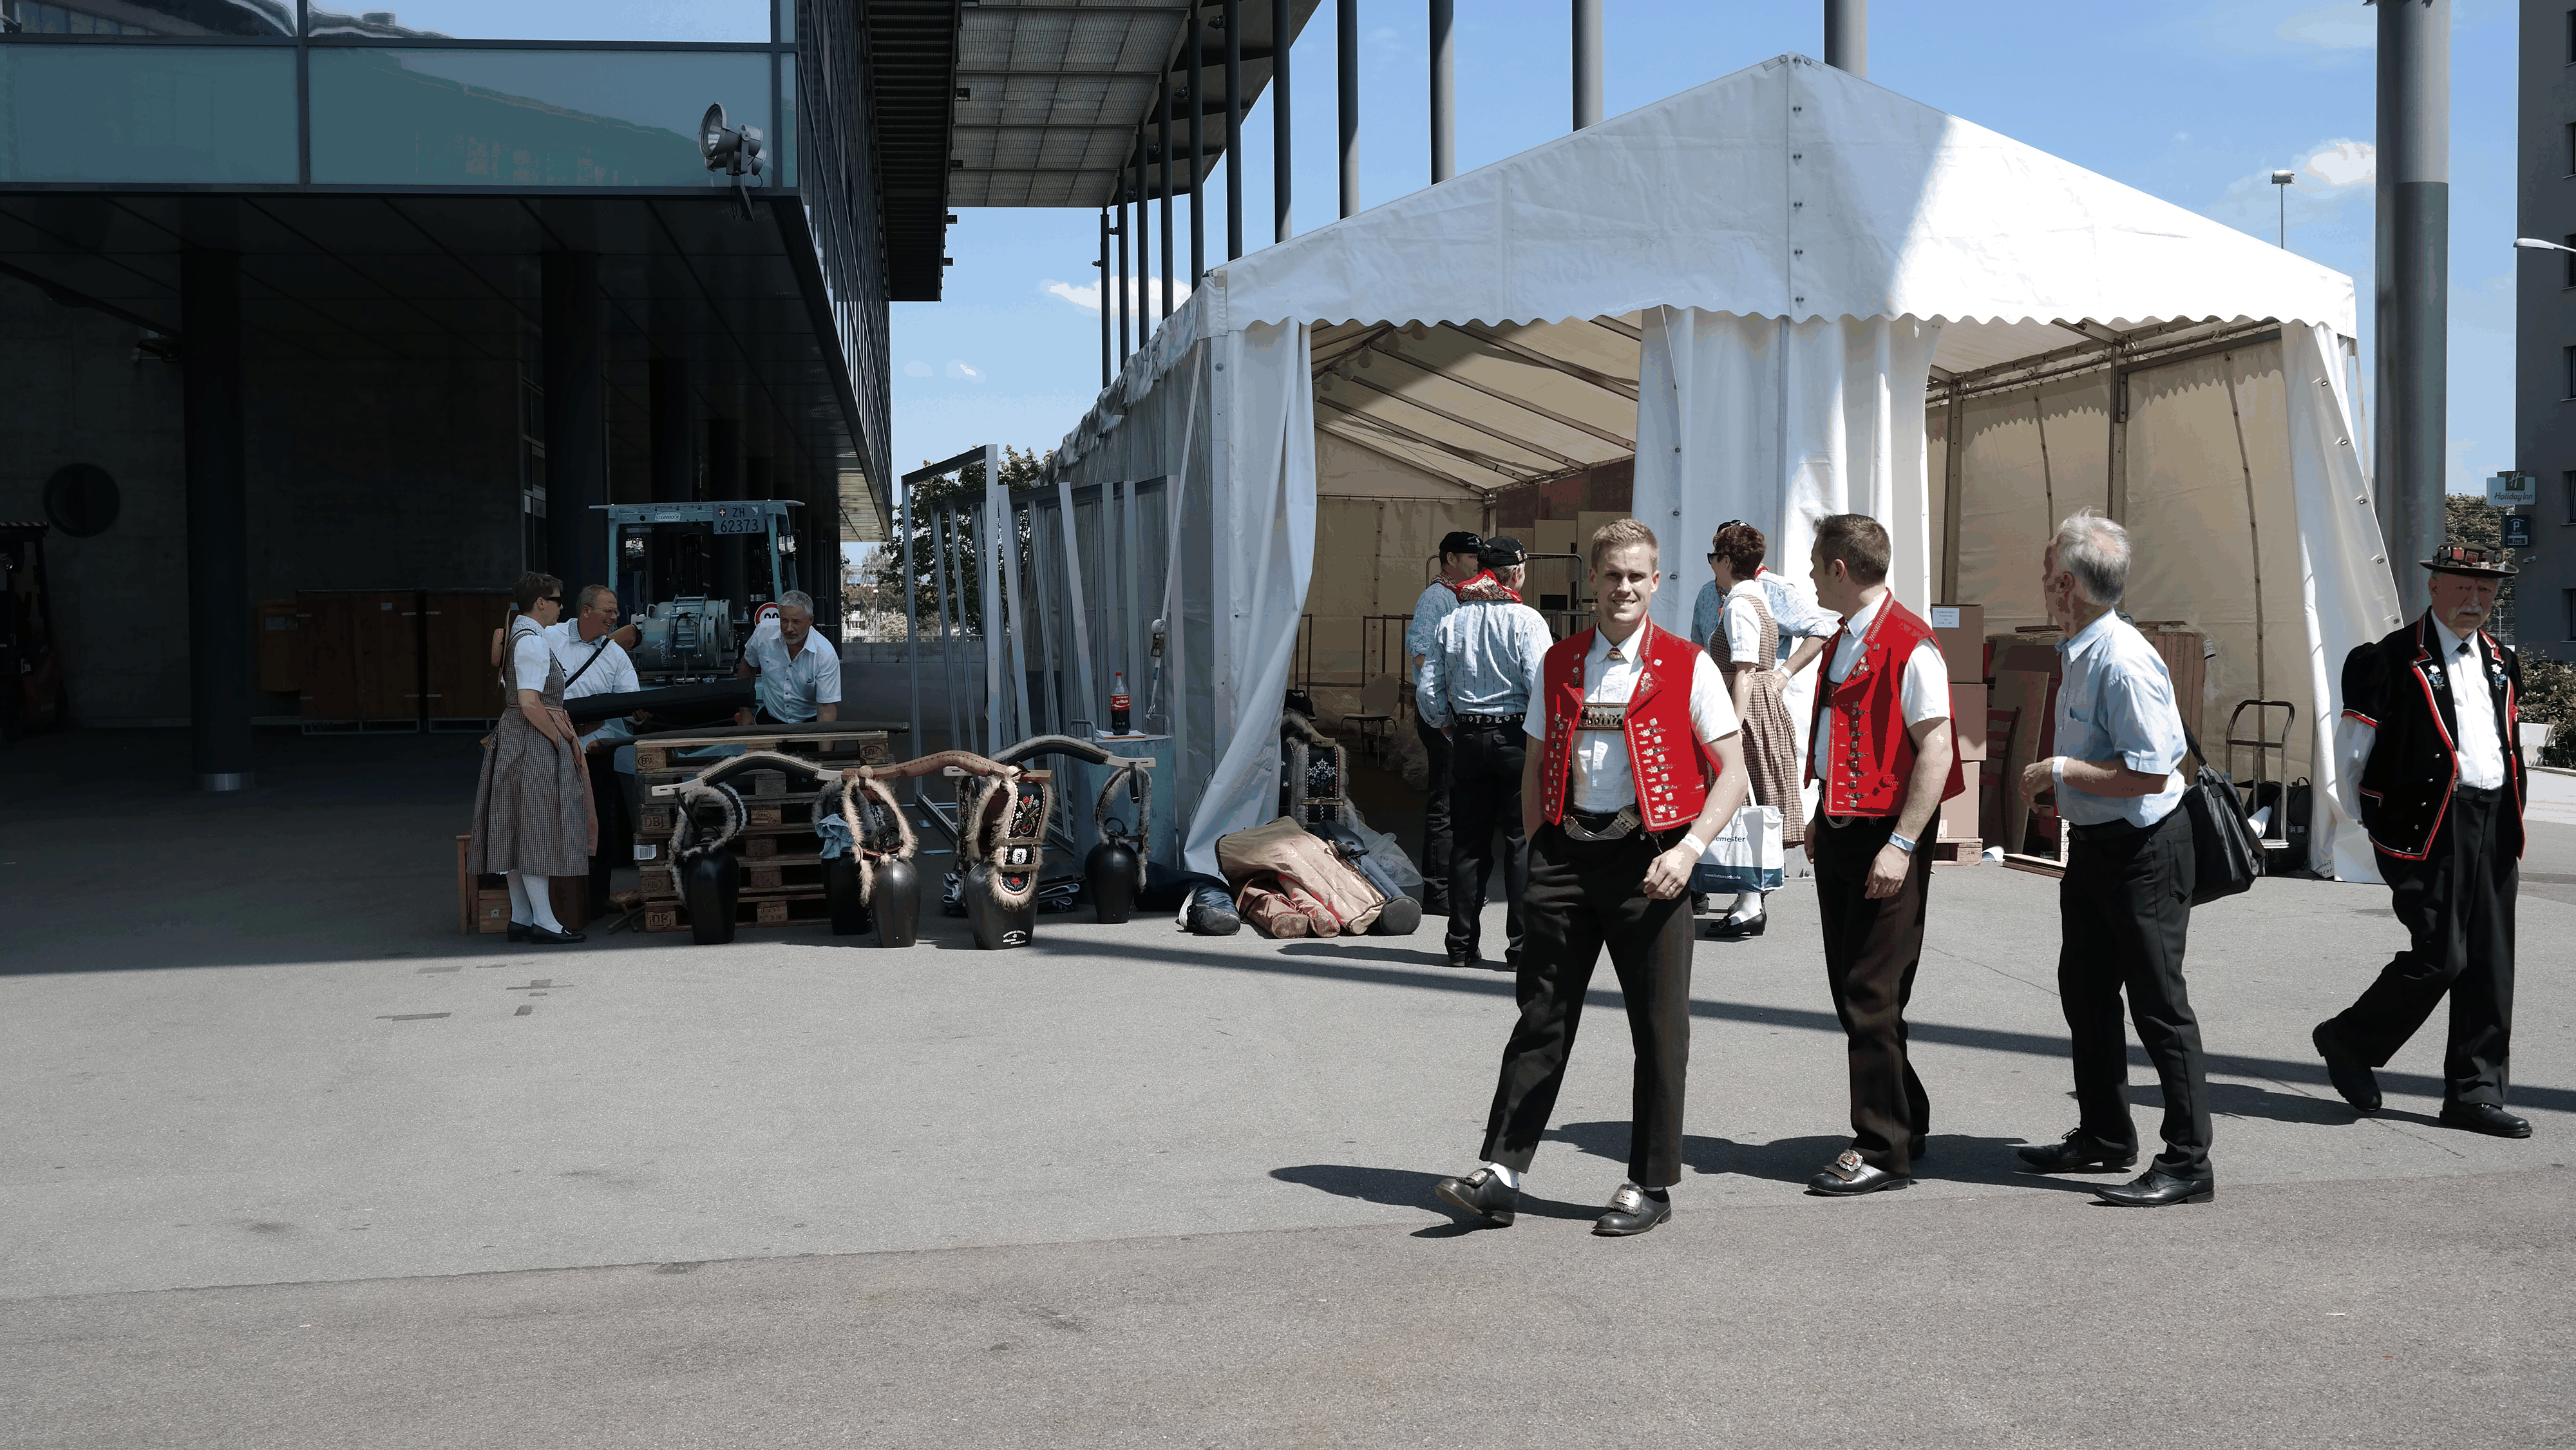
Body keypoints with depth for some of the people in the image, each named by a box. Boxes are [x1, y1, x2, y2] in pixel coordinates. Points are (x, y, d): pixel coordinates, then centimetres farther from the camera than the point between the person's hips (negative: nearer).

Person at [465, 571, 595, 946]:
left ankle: (520, 917, 15)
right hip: (534, 743, -10)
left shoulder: (516, 633, 14)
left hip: (511, 736, 10)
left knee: (519, 830, 10)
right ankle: (543, 920, -5)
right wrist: (564, 739, -13)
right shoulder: (533, 641, -16)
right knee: (536, 827, -7)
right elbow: (530, 705, -22)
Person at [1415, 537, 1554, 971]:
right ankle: (1521, 948, 1)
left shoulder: (1450, 622, 4)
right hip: (1518, 737, -4)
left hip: (1467, 737, 4)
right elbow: (1540, 686, -15)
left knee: (1468, 842, 10)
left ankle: (1462, 947, 14)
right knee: (1523, 842, 2)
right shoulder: (1526, 620, -9)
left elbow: (1427, 691, 4)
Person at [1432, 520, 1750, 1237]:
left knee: (1659, 1026, 3)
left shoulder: (1688, 666, 0)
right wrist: (1537, 851, 9)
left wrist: (1689, 849, -15)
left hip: (1647, 856, -3)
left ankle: (1650, 1185, 15)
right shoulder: (1558, 664, 11)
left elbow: (1731, 774, -2)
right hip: (1566, 852, 3)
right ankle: (1503, 1173, 6)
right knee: (1542, 1015, 4)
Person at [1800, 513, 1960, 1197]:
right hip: (1840, 833, 9)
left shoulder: (1910, 645, -15)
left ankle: (1883, 1150, 2)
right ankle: (1905, 1122, 26)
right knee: (1852, 990, 13)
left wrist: (1902, 844, -22)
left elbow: (1935, 749, -18)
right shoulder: (1842, 640, 15)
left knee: (1873, 995, -6)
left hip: (1885, 837, -9)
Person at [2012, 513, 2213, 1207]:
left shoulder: (2124, 663, -24)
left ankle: (2188, 1163, 4)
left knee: (2157, 1003, -4)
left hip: (2143, 851, -10)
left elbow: (2150, 772, -28)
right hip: (2094, 846, 10)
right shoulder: (2078, 653, 7)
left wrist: (2059, 770, -21)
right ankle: (2104, 1136, 33)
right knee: (2084, 991, 18)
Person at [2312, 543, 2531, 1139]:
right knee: (2439, 956, -12)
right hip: (2430, 827, -7)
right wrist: (2376, 826, 2)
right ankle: (2347, 1042, 10)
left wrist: (2512, 827, 19)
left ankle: (2475, 1095, 11)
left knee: (2490, 967, 4)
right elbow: (2350, 751, -2)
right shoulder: (2392, 660, -4)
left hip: (2493, 828, 7)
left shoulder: (2503, 665, 18)